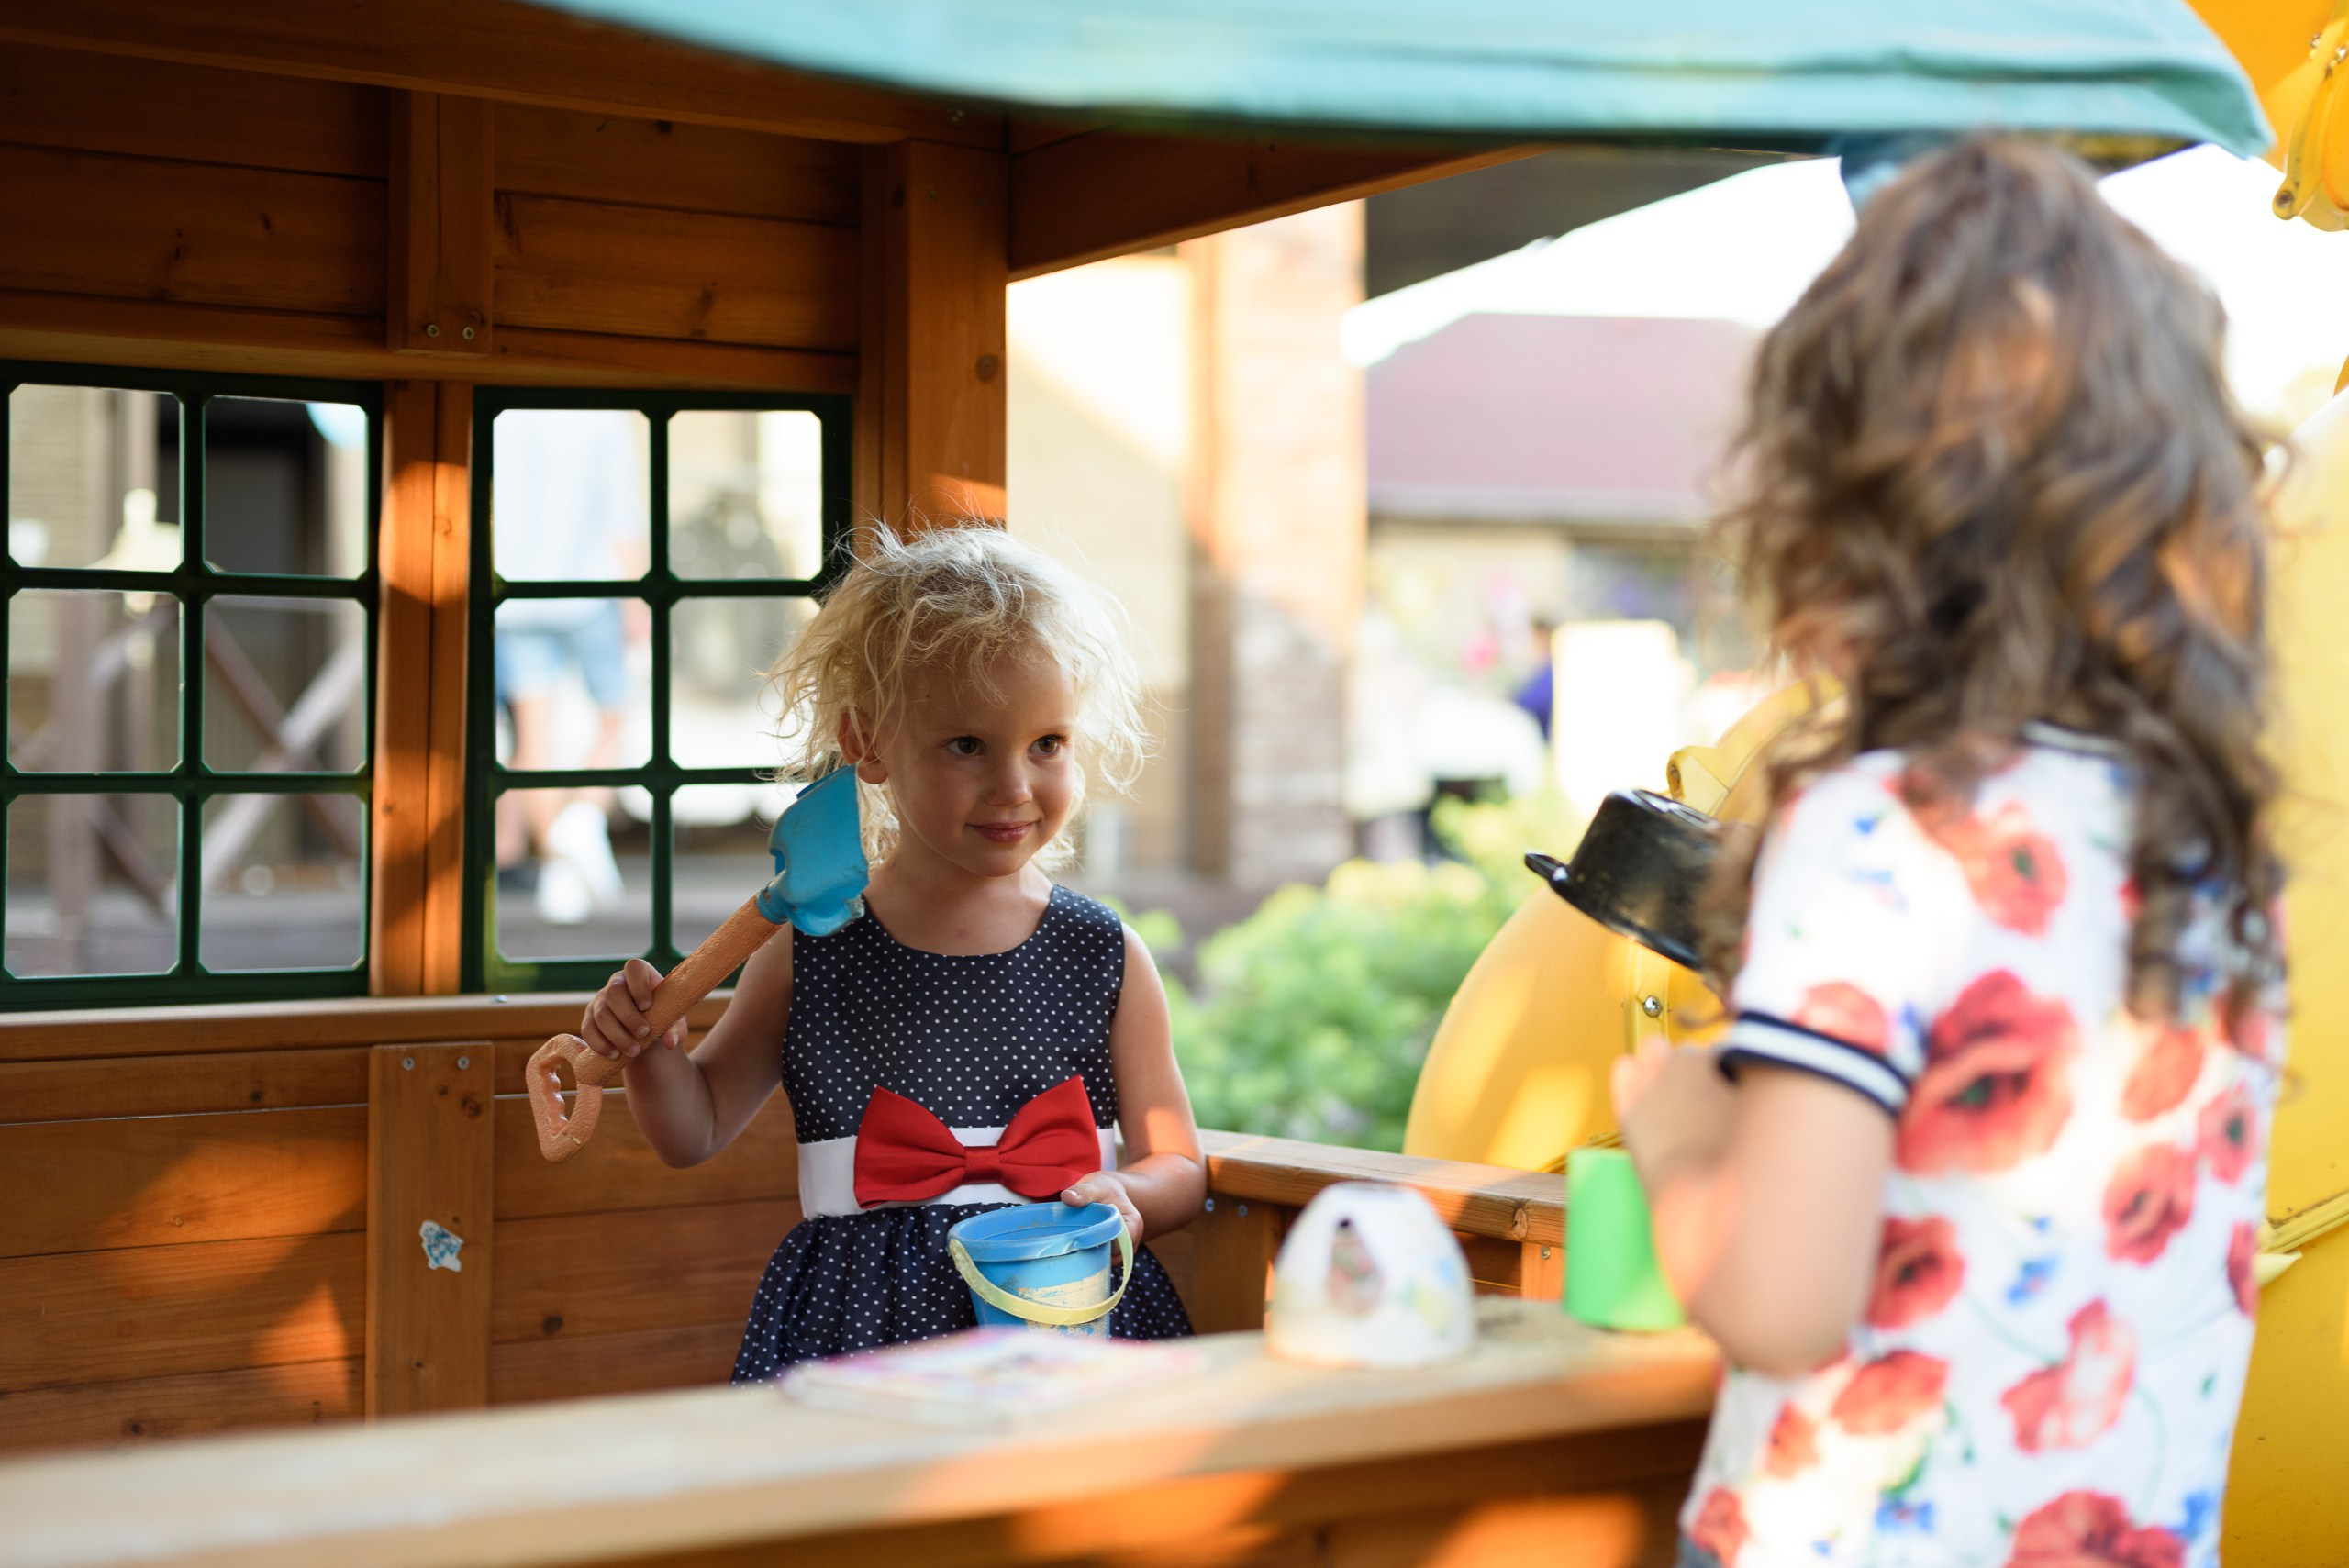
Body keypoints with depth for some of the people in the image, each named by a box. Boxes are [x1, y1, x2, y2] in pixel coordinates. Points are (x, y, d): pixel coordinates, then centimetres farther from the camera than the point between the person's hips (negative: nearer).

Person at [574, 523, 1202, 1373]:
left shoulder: (1105, 958, 6)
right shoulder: (808, 954, 6)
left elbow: (1178, 1163, 14)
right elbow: (697, 1128, 19)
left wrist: (1123, 1195, -8)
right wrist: (649, 1053, -1)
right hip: (861, 1320, 0)